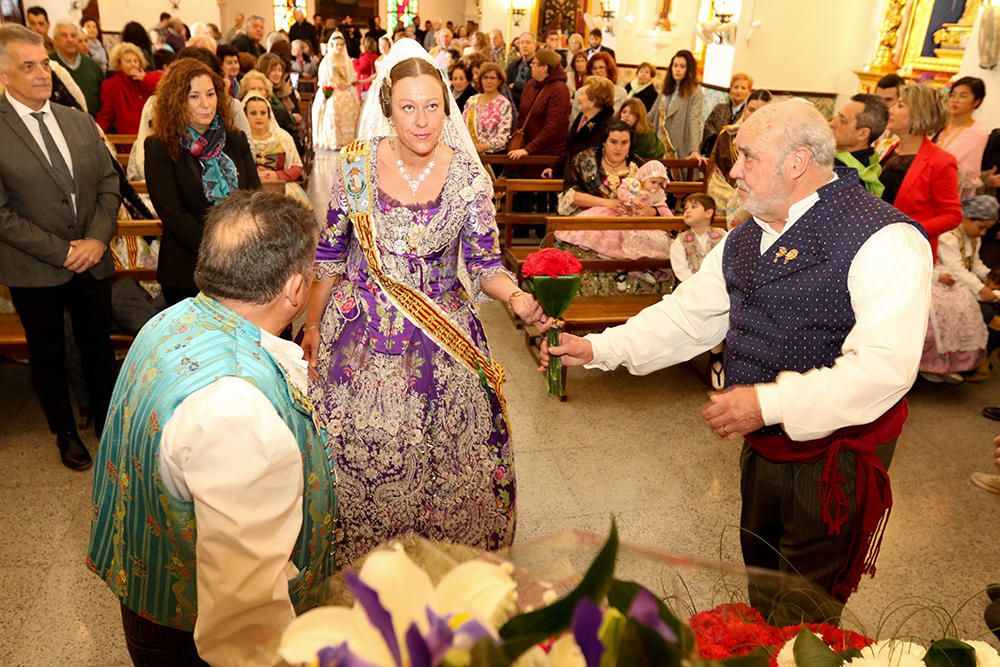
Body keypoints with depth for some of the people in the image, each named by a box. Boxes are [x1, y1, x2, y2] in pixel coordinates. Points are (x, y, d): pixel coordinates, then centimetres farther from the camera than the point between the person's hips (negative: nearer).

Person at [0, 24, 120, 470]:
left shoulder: (80, 122, 4)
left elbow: (109, 183, 4)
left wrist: (98, 239, -10)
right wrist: (62, 252, -16)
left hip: (92, 261, 4)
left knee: (99, 346, 16)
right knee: (47, 355, 15)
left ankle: (108, 423, 35)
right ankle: (65, 433, 34)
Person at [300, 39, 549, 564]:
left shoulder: (469, 175, -9)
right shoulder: (357, 164, -7)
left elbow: (484, 262, -5)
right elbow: (329, 254, 3)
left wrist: (517, 297, -26)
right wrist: (312, 324, 8)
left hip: (442, 339, 0)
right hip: (362, 335, 1)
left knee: (447, 459, 9)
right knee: (358, 454, 11)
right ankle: (357, 565, 39)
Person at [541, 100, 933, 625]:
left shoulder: (883, 240, -20)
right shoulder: (746, 238, 6)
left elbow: (886, 366, -28)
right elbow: (687, 315, 7)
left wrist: (769, 403, -32)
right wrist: (597, 349, -3)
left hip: (836, 453, -7)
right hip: (761, 444, 7)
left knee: (801, 613, 9)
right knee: (761, 583, 26)